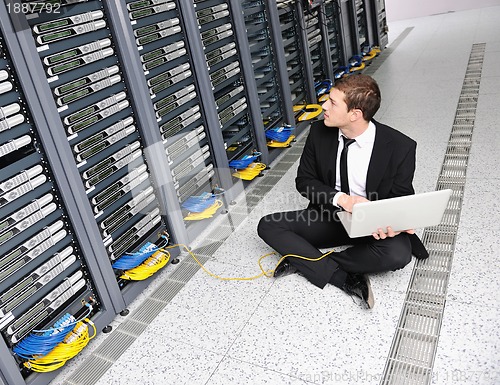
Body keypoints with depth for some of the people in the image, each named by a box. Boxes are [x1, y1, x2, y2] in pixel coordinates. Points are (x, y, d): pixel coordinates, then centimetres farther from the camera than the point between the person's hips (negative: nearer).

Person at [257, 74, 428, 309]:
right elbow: (304, 180, -3)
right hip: (330, 216, 3)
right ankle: (345, 278, -22)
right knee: (267, 226, -15)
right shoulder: (319, 132, -10)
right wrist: (340, 198, -22)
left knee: (398, 254, -35)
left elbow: (401, 199, -4)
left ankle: (304, 260, -18)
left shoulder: (400, 147, -18)